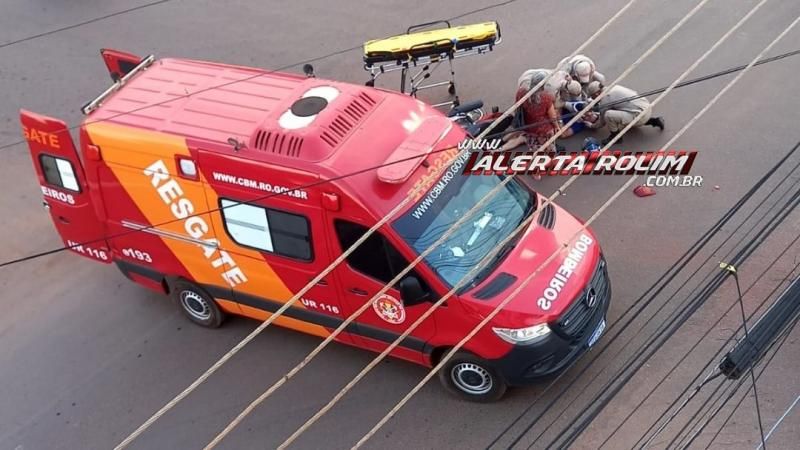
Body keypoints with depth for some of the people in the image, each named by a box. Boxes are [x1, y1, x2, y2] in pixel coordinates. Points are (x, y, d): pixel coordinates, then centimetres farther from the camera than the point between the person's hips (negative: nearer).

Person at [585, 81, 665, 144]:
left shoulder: (604, 99, -8)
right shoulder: (613, 87, 15)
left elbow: (602, 122, 5)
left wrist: (591, 125, 24)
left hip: (640, 115, -9)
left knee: (608, 115, -18)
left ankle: (615, 136, 4)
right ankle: (654, 121, 28)